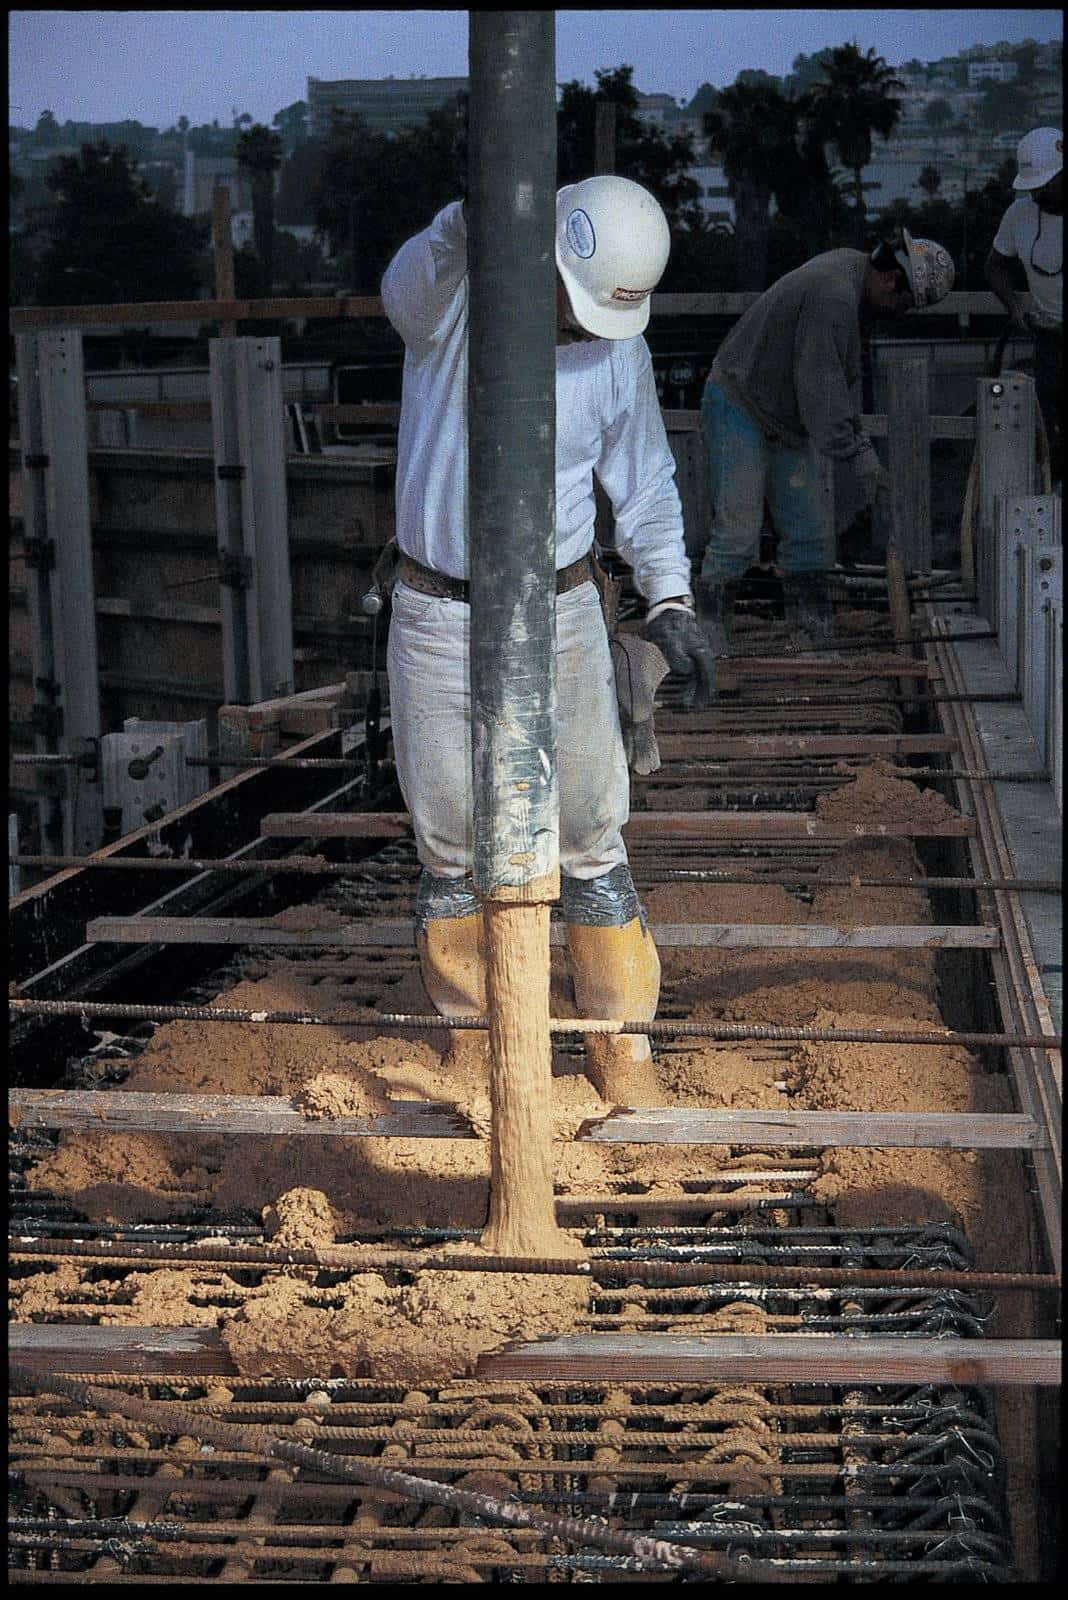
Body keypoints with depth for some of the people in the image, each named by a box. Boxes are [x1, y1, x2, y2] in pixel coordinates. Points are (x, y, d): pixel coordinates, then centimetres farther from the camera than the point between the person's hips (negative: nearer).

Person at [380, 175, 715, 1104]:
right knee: (449, 850, 8)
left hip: (560, 614, 1)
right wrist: (483, 217, -62)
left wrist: (672, 601, -3)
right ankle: (470, 1036, 25)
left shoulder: (620, 351, -4)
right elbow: (421, 271, -40)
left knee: (591, 843, 2)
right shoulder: (448, 305, -13)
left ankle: (620, 1047, 15)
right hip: (437, 619, -1)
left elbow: (645, 485, 9)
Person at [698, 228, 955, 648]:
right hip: (738, 407, -10)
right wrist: (859, 458, -24)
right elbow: (820, 385, -28)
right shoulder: (833, 296, -27)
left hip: (783, 421, 10)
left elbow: (844, 376, 12)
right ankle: (708, 632, -5)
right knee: (738, 530, -13)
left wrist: (861, 444, 6)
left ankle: (818, 639, 12)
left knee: (805, 531, 8)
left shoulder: (850, 268, 5)